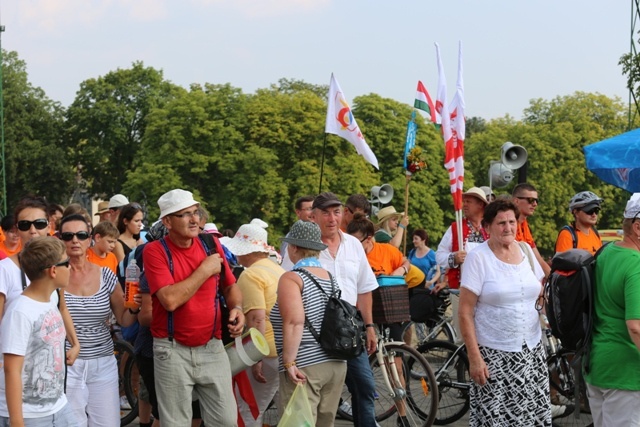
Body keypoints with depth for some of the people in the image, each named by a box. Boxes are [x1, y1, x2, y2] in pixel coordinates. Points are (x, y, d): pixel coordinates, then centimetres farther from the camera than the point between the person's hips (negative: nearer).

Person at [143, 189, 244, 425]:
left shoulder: (211, 245, 5)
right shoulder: (155, 250, -10)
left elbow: (230, 286, 15)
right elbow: (170, 299, -22)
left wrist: (237, 308, -6)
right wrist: (205, 270, -14)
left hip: (212, 348, 4)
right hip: (173, 351, -4)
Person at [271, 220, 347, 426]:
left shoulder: (291, 278, -9)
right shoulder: (330, 278, 13)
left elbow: (294, 322, -20)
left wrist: (289, 362, -19)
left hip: (305, 367, -7)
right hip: (337, 364, 7)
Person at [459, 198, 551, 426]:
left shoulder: (526, 250, 6)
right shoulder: (478, 257, -8)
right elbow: (465, 313, -10)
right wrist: (474, 357, -15)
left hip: (532, 351, 5)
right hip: (494, 354, -5)